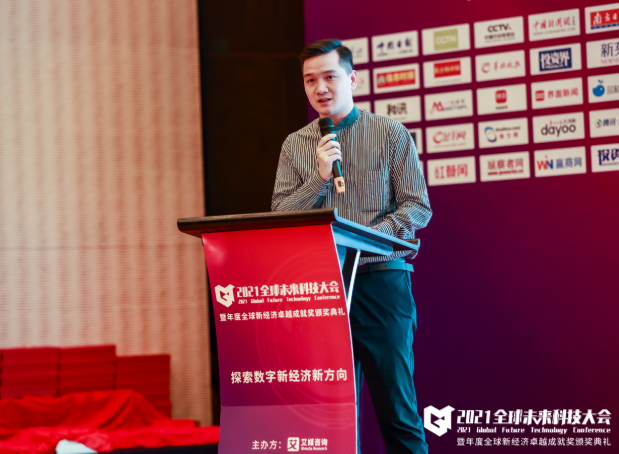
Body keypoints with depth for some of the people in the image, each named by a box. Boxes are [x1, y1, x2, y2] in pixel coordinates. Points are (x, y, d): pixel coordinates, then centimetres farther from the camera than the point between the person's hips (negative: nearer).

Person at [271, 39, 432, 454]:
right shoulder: (295, 145, 12)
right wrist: (320, 176, -9)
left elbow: (418, 207, 0)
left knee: (397, 408, -4)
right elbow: (280, 217, 5)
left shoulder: (391, 134, 4)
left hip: (381, 278, -2)